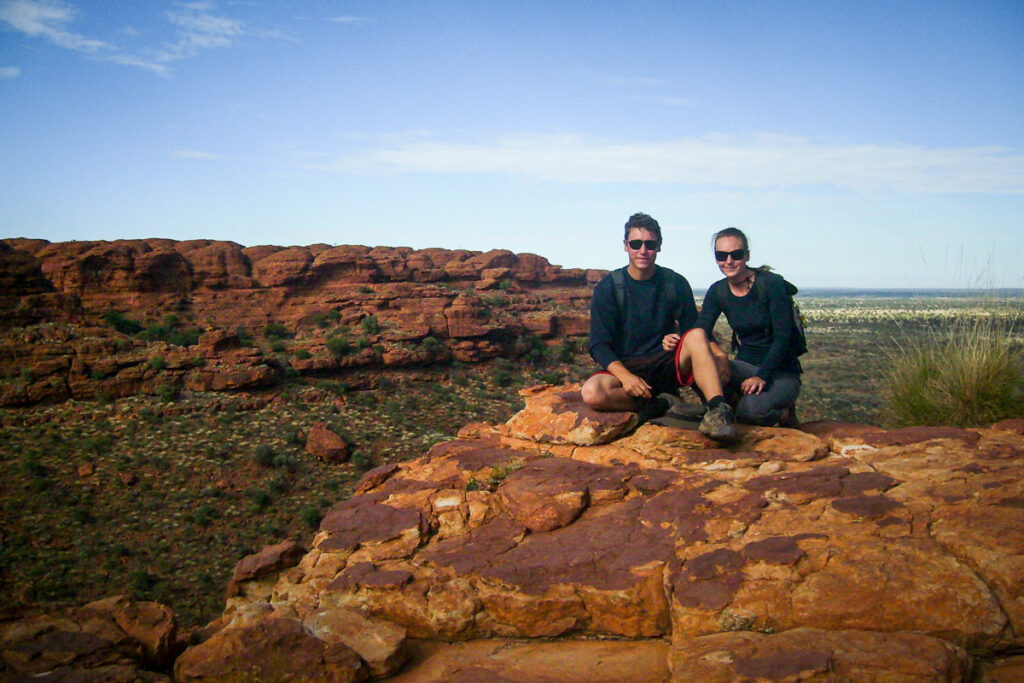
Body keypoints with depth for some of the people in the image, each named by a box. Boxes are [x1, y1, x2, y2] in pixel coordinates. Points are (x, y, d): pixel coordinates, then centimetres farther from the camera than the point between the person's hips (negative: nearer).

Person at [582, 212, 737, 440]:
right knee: (591, 392, -33)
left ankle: (718, 409, -42)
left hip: (667, 366, 1)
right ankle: (662, 403, -18)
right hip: (625, 367, -1)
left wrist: (715, 352, -16)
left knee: (697, 335, -28)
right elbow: (599, 345, -5)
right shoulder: (608, 287, -1)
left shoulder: (675, 283, 5)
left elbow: (692, 332, 8)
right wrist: (625, 375, -24)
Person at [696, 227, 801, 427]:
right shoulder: (717, 291, 2)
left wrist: (762, 376, -28)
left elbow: (783, 337, -16)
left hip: (782, 372, -3)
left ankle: (783, 414, 0)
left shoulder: (771, 283, -11)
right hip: (746, 368, 3)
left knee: (752, 409, -34)